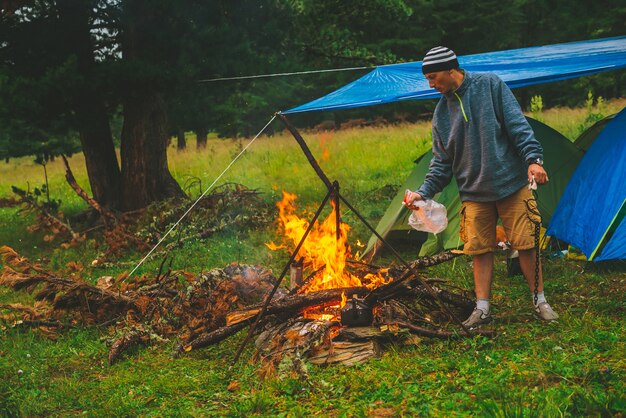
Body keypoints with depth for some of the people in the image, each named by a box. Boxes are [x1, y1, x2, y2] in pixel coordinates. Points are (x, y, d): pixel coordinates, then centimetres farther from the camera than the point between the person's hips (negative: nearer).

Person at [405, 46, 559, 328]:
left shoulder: (490, 85, -4)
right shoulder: (441, 112, 8)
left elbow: (518, 125, -7)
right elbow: (442, 161, 11)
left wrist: (533, 158, -17)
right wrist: (424, 192, 0)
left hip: (512, 185, -3)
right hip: (474, 194, 3)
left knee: (525, 244, 0)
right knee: (480, 250, 1)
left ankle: (540, 301, 15)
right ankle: (482, 309, 9)